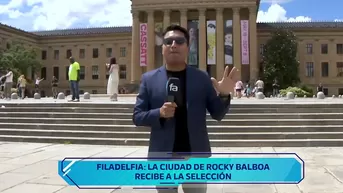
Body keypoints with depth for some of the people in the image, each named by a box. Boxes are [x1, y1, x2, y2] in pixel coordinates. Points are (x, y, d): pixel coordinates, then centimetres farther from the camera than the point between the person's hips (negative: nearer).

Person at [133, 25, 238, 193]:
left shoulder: (202, 77, 1)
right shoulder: (149, 79, 1)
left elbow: (217, 114, 4)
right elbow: (137, 116, 1)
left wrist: (224, 95, -16)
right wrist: (159, 113, -18)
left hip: (196, 155, 1)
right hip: (163, 156, 0)